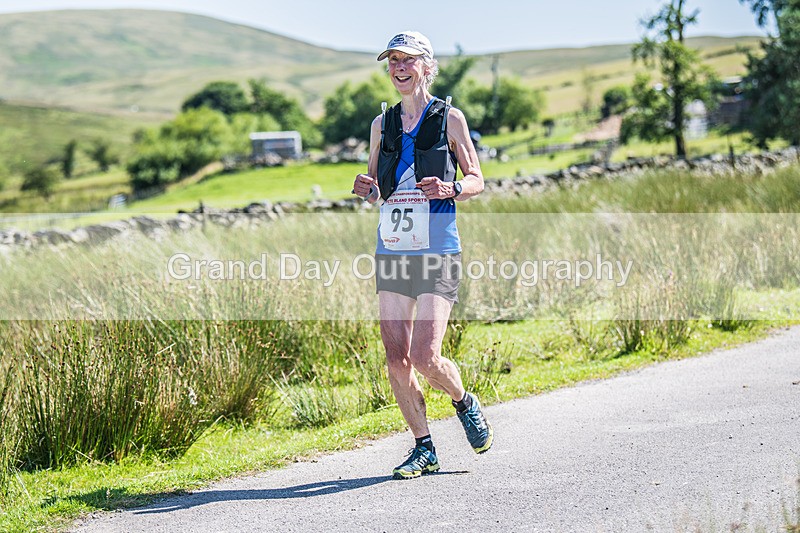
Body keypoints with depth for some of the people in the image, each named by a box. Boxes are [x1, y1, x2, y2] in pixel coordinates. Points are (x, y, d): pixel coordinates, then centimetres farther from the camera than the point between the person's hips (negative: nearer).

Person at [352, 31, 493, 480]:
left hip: (438, 250, -5)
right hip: (392, 250, 5)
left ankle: (466, 404, 18)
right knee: (396, 359, 0)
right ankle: (424, 449, 12)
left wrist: (450, 188, -16)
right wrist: (367, 189, -3)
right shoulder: (383, 124, 13)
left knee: (425, 356, -13)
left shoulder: (449, 118, 1)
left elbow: (477, 181, 5)